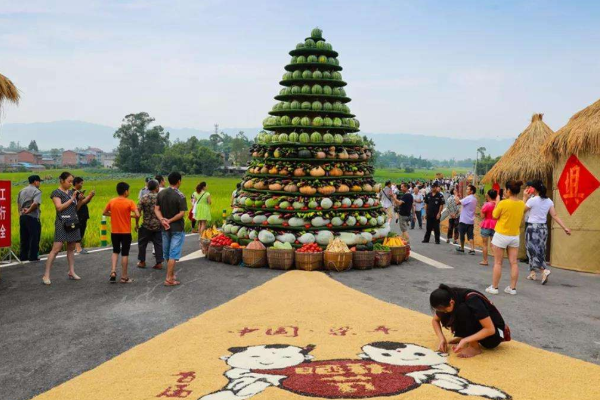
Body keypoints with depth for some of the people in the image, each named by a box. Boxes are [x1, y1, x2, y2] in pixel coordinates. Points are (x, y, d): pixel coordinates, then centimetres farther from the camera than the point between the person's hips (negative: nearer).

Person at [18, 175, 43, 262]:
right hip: (32, 217, -8)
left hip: (22, 216, 8)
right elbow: (35, 203, -25)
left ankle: (23, 256, 19)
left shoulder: (22, 190, 14)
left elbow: (18, 202, 19)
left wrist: (21, 212, 16)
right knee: (34, 238, 2)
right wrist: (29, 210, -13)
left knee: (24, 238, 14)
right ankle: (33, 256, 4)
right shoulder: (37, 191, -11)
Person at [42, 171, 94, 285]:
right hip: (62, 223, -7)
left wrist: (81, 200, 1)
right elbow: (59, 207, -16)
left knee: (71, 248, 11)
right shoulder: (56, 193, -5)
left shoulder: (72, 192, 14)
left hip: (73, 222, 7)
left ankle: (71, 272, 19)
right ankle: (46, 275, -4)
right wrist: (72, 199, -14)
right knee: (56, 249, -9)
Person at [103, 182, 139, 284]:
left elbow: (104, 213, 11)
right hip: (126, 232, -3)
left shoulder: (112, 201, 0)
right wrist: (130, 215, -1)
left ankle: (113, 271, 2)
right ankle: (124, 277, 10)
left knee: (115, 251, 19)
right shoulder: (130, 202, -12)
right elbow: (137, 215, -21)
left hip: (114, 232, 4)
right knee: (125, 253, 5)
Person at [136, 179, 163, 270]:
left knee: (142, 243, 14)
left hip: (146, 226, -1)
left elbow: (138, 211, -10)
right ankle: (159, 263, 7)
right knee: (158, 244, 8)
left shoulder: (144, 198, -7)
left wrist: (136, 224, -2)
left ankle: (142, 262, 22)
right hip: (158, 226, 1)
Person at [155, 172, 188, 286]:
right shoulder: (180, 196, -15)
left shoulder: (161, 193, 2)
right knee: (173, 254, -2)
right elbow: (182, 213, -20)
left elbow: (156, 209, -1)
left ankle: (171, 273, 33)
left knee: (167, 253, 18)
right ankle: (169, 279, -1)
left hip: (165, 227, 6)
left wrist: (162, 220, -13)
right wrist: (170, 220, -15)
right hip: (177, 228, -6)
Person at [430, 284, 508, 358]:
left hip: (494, 335, -7)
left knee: (462, 310, -30)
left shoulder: (472, 300, -30)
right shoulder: (449, 297, -12)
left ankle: (475, 347, -17)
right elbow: (435, 320, 3)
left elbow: (490, 329, -30)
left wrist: (465, 341, -35)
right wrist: (442, 339, -13)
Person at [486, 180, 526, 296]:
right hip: (515, 236, 5)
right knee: (513, 263, 7)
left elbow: (494, 216, -4)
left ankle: (494, 287, 8)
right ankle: (513, 288, 11)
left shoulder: (503, 203, -18)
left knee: (498, 263, 3)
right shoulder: (522, 204, 0)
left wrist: (497, 203, 7)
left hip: (501, 235, -5)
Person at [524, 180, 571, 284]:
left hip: (533, 227, -6)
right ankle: (532, 273, 19)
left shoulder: (532, 200, -14)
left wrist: (524, 198, 3)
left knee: (533, 251, -5)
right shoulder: (549, 201, 3)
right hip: (543, 228, 6)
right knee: (540, 251, 13)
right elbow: (555, 216, -1)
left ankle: (544, 270, -24)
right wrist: (564, 227, 0)